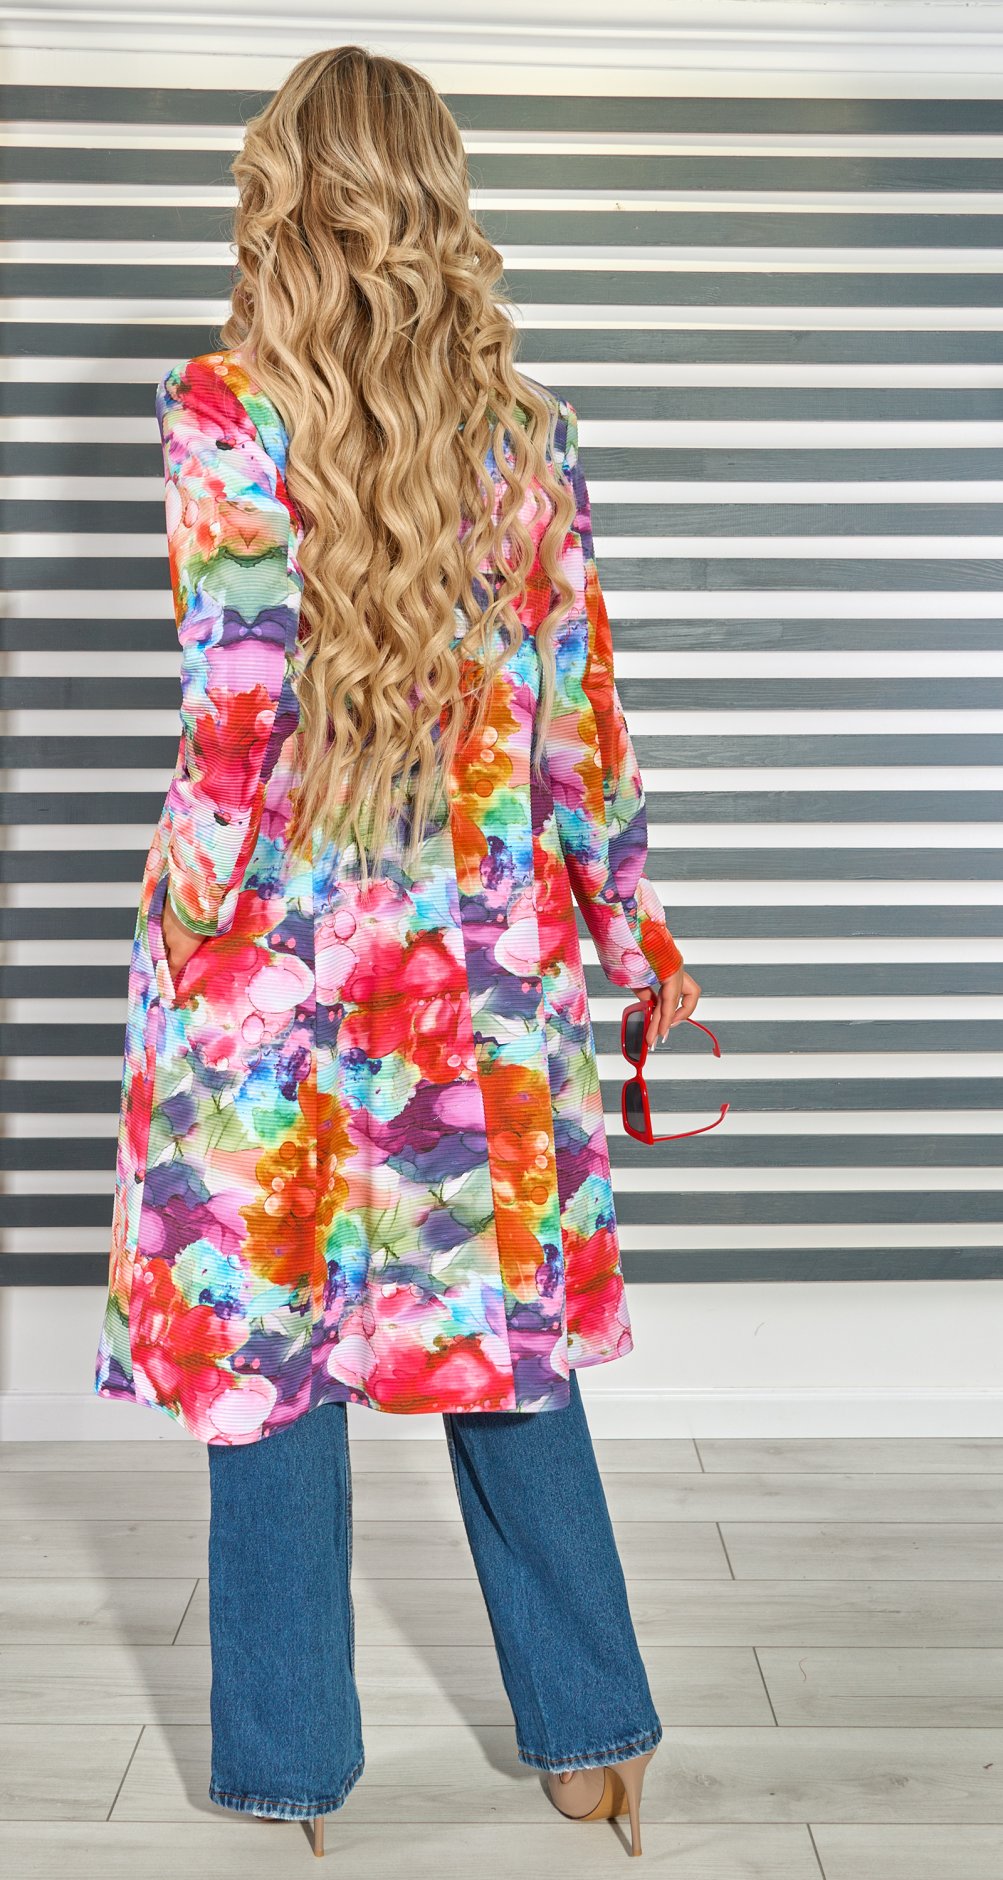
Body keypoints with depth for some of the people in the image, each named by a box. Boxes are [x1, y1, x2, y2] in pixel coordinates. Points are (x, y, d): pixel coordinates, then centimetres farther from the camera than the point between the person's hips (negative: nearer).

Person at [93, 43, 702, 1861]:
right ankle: (587, 1731, 27)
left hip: (273, 954, -3)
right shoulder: (526, 430, 2)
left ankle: (290, 1767, 25)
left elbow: (235, 712, -14)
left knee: (264, 1348, 10)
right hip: (484, 959, 3)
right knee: (509, 1345, 14)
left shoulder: (224, 412, -7)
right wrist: (630, 929, 13)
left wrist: (192, 925, -5)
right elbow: (579, 713, 4)